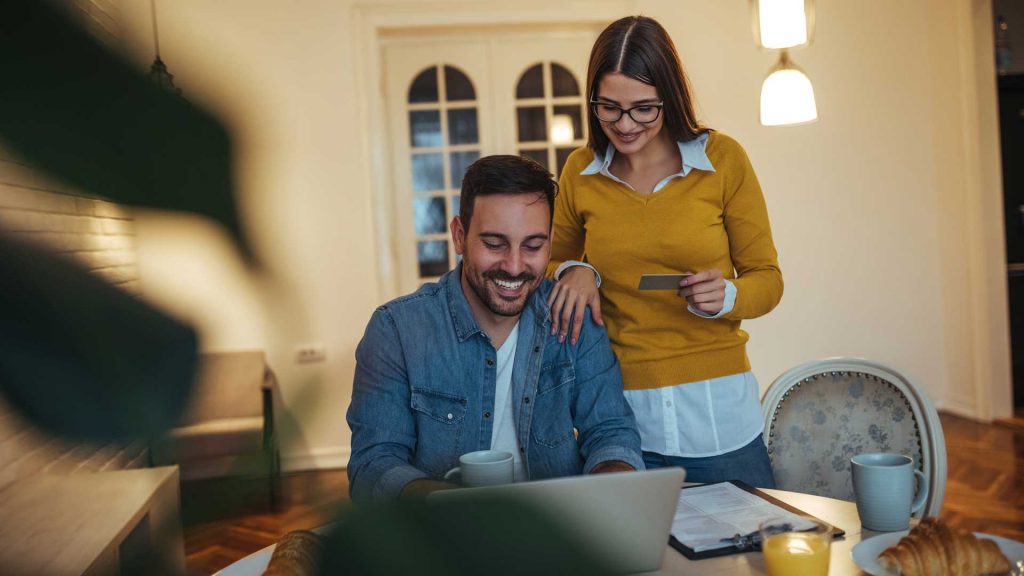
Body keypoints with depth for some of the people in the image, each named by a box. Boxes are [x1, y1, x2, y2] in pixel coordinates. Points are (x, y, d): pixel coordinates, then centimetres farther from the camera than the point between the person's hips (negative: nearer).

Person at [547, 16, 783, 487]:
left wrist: (727, 296, -19)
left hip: (717, 411, -1)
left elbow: (767, 279, 2)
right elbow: (552, 266, 16)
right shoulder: (579, 173, 1)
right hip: (619, 412, 1)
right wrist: (572, 272, -6)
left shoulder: (722, 159, -4)